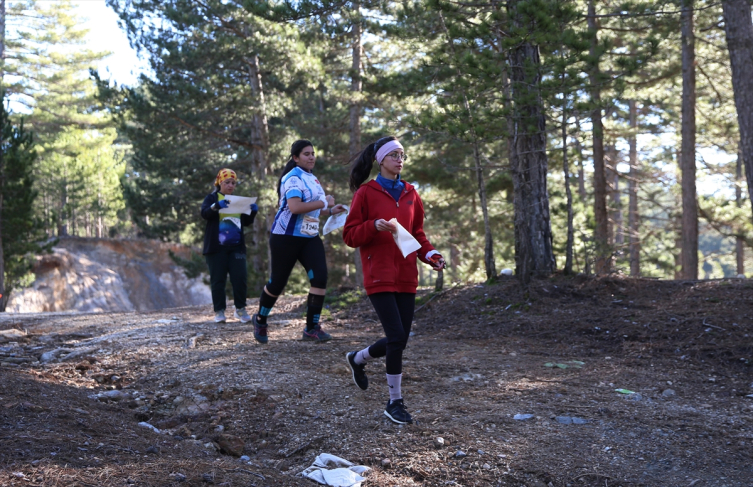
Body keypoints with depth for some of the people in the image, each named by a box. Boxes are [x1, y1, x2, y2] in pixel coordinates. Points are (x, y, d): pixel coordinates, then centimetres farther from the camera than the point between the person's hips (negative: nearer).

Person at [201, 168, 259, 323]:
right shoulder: (212, 198, 4)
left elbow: (246, 222, 15)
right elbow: (204, 213, -15)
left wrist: (253, 212, -6)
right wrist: (216, 206, -35)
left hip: (236, 246, 3)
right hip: (217, 247, -3)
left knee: (240, 278, -4)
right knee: (218, 280, 0)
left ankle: (240, 309, 6)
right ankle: (219, 311, 7)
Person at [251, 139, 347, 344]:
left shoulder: (312, 178, 14)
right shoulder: (293, 178, -14)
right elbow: (295, 207, -29)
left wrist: (330, 211, 14)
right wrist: (323, 202, -20)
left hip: (310, 237, 7)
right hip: (286, 237, -7)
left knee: (320, 277, -11)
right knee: (277, 282, 2)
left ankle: (312, 328, -4)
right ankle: (260, 320, 28)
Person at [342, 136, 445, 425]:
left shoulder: (410, 194, 12)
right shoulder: (366, 193, -3)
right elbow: (350, 236, -3)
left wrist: (430, 255, 0)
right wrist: (374, 226, -21)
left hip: (406, 276, 6)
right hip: (379, 275, -6)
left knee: (399, 339, 7)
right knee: (397, 337, -12)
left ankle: (357, 359, 37)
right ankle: (394, 403, 4)